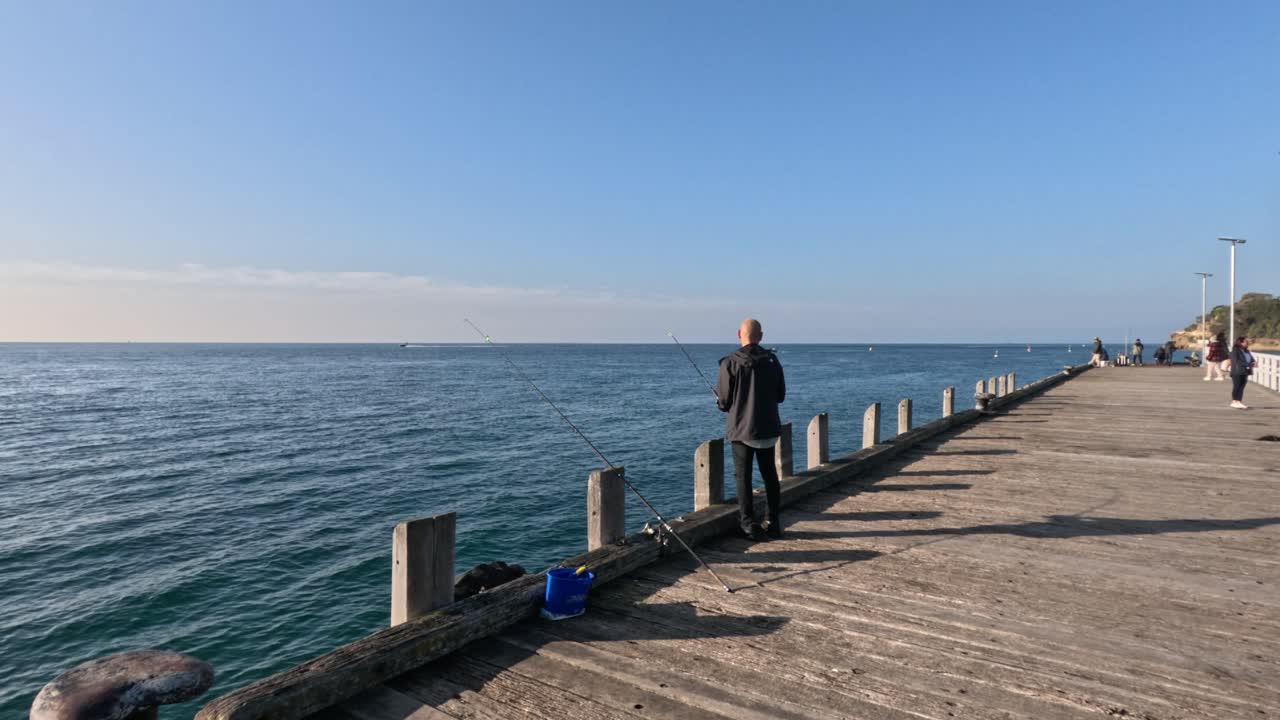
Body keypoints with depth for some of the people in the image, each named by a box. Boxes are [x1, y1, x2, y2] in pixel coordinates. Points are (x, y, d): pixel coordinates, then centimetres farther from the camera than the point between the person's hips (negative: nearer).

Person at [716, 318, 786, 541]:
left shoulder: (730, 362, -13)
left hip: (741, 428, -3)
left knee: (743, 476, 6)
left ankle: (749, 525, 8)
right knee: (769, 474, 15)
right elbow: (780, 395, 6)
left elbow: (724, 401, -11)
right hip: (768, 427, 4)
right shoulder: (772, 360, -1)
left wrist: (721, 403, 12)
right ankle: (773, 523, 21)